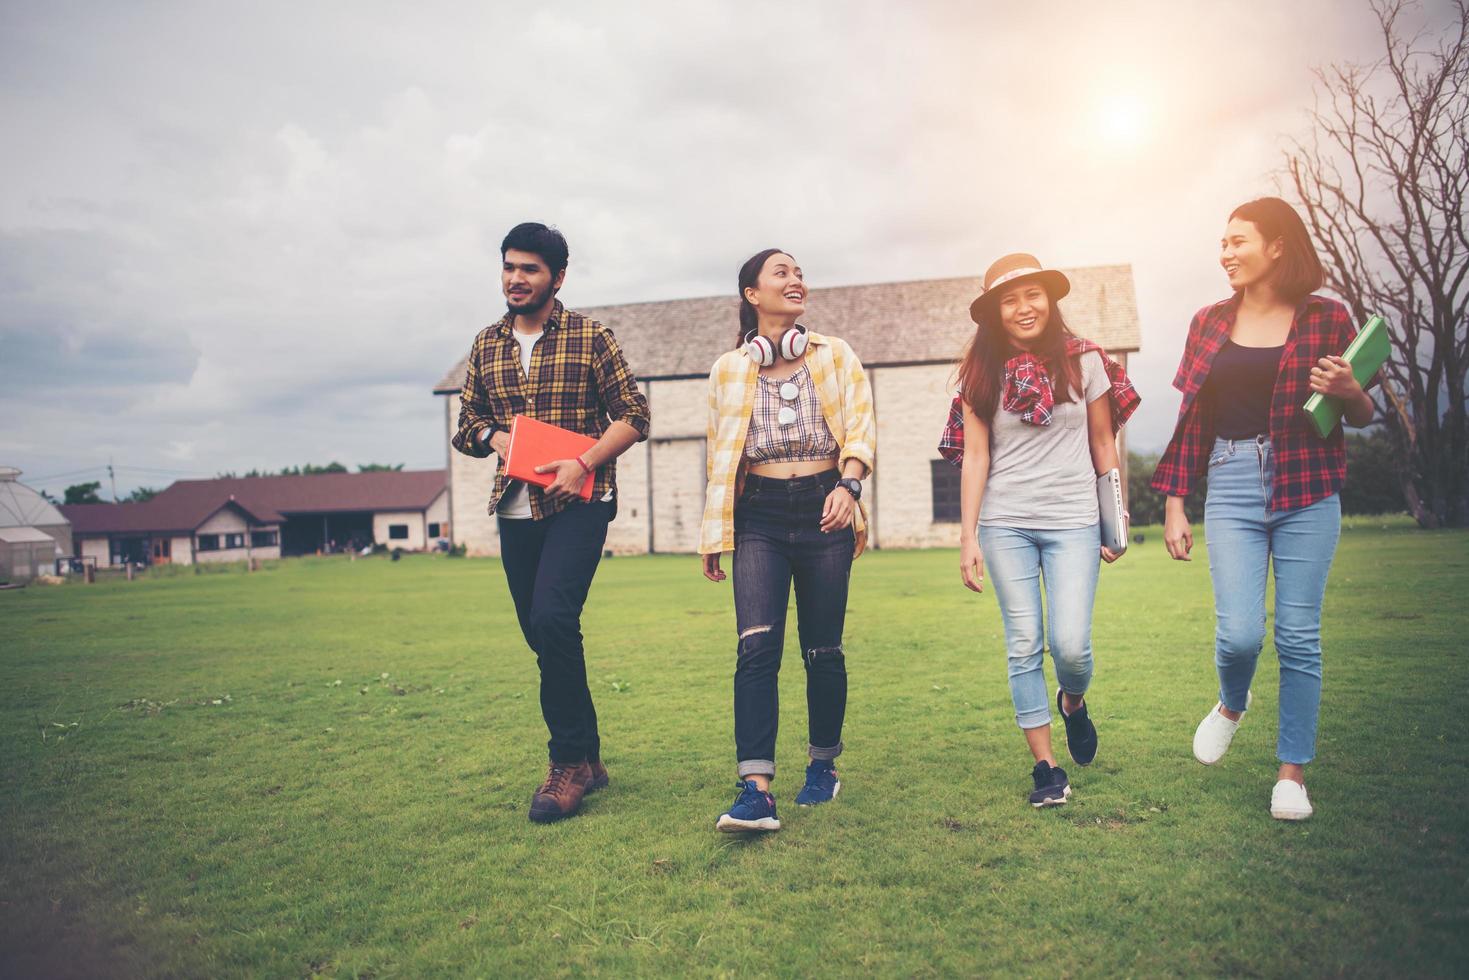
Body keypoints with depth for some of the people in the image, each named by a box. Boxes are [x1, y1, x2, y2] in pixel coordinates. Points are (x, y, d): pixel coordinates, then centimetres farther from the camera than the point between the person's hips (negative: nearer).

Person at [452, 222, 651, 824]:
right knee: (541, 634, 8)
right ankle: (585, 758, 23)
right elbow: (465, 424, 16)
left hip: (578, 503, -5)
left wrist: (583, 463, -17)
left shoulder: (589, 338, -1)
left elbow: (634, 414, -3)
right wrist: (496, 438, -6)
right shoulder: (486, 345, 13)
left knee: (552, 619, -21)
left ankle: (570, 761, -5)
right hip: (514, 508, 6)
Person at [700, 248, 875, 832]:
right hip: (759, 515, 0)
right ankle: (756, 790, -16)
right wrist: (713, 535, 13)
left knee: (823, 650, 6)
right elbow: (720, 454, 15)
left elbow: (861, 427, -1)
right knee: (757, 646, -15)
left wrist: (847, 486, -20)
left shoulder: (835, 356, 8)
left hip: (822, 509, 0)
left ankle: (823, 766, 26)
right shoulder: (728, 370, 10)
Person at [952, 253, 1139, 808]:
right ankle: (1045, 765, 13)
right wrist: (967, 537, -2)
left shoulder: (1084, 361, 3)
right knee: (1024, 646, 2)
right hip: (1005, 524, 1)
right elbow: (976, 456, 2)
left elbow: (1103, 444, 9)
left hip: (1073, 521, -1)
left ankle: (1073, 702, 29)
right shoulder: (982, 374, 4)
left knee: (1070, 643, -8)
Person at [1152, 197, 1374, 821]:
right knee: (1239, 632, -9)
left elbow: (1364, 416, 11)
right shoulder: (1210, 324, 9)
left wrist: (1349, 392, -13)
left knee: (1298, 636, 2)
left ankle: (1292, 773, 17)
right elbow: (1191, 419, 10)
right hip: (1232, 490, 1)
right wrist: (1174, 505, 7)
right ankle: (1231, 704, 26)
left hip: (1307, 493, -1)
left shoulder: (1326, 318, 3)